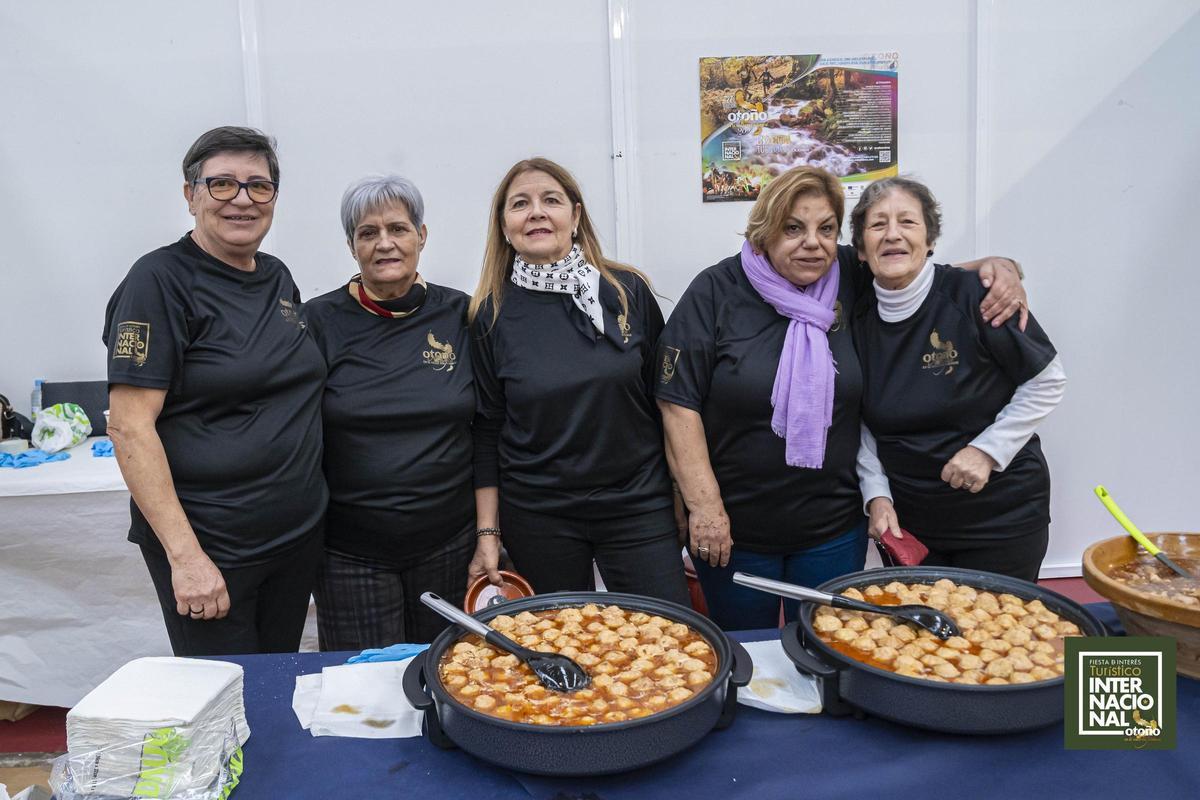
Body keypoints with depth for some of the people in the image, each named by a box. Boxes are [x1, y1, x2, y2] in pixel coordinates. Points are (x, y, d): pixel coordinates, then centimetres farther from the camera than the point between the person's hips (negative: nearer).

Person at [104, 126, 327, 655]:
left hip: (298, 534, 7)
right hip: (208, 547, -6)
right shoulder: (161, 280, -12)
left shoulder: (278, 278, 9)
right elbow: (129, 427, -17)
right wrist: (184, 555, -22)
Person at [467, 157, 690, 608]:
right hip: (536, 519, 0)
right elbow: (487, 430, 2)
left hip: (637, 506, 0)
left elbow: (665, 398, 5)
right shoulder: (492, 314, -2)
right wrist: (487, 533, 0)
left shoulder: (628, 291, -2)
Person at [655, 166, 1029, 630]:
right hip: (733, 530, -2)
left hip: (834, 530, 3)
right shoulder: (717, 292, -9)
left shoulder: (854, 280, -1)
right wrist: (703, 505, -14)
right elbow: (678, 402, -11)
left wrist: (992, 268, -6)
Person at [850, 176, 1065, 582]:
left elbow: (1047, 380, -7)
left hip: (1000, 515, -3)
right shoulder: (858, 319, -2)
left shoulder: (972, 294, -15)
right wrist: (877, 496, -2)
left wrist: (988, 449, -13)